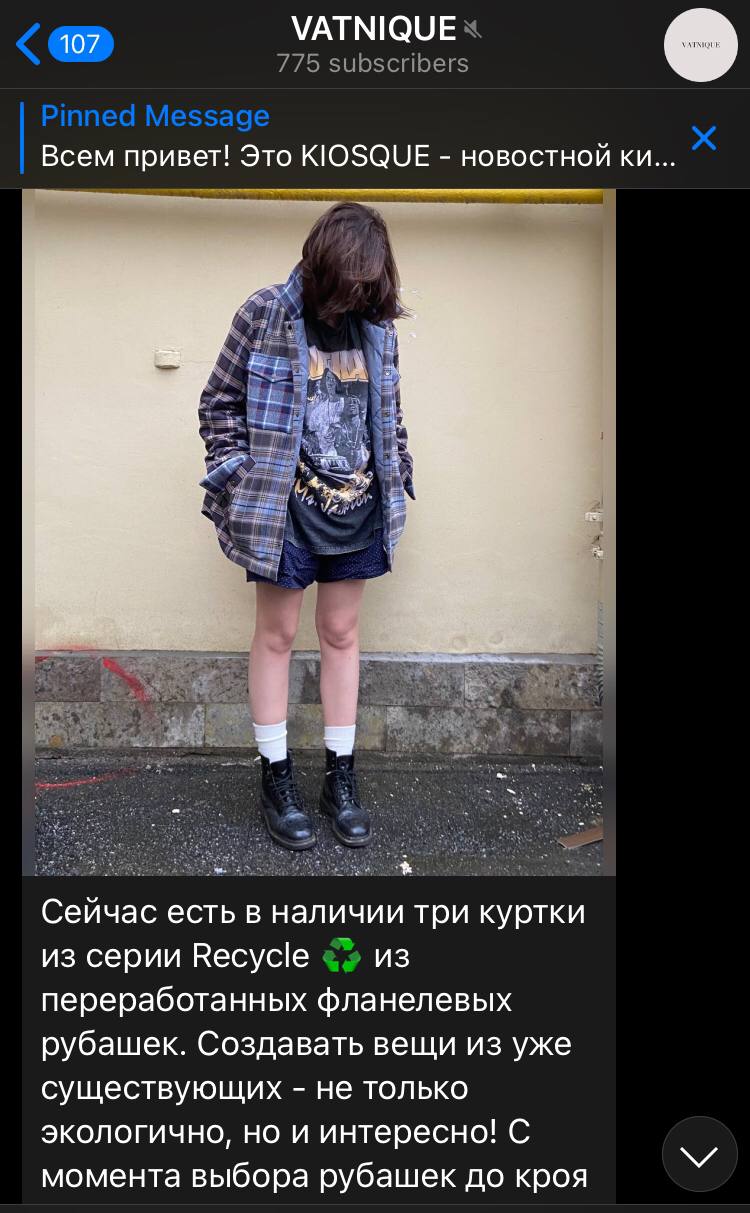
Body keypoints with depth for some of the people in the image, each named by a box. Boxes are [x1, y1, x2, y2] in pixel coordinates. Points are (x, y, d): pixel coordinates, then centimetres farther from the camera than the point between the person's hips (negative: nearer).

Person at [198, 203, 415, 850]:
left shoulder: (377, 325, 5)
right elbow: (218, 403, -1)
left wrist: (396, 476, 9)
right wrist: (239, 477, -8)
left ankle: (341, 777, 22)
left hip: (358, 510, 4)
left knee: (342, 634, 10)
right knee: (277, 635, 6)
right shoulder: (266, 315, -6)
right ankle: (277, 778, 19)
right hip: (285, 510, -3)